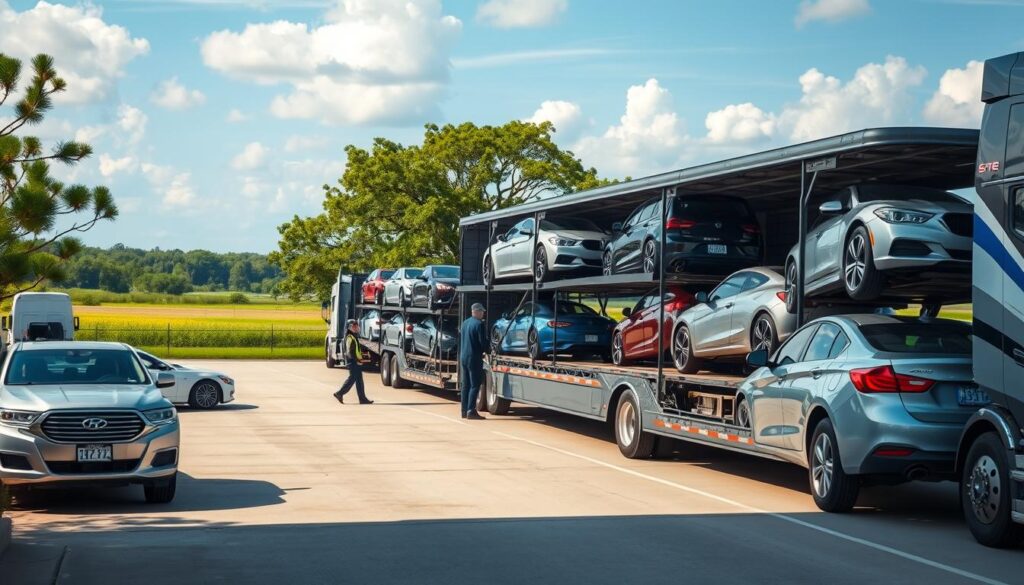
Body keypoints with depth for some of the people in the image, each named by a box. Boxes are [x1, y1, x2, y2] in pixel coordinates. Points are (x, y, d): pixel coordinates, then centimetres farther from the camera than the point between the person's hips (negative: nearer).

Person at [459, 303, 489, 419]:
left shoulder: (465, 323, 11)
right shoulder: (479, 324, -14)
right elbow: (483, 342, -15)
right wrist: (485, 350, 5)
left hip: (463, 357, 8)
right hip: (474, 358, -8)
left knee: (465, 385, 12)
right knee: (474, 385, -5)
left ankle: (464, 410, 14)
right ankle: (471, 410, -10)